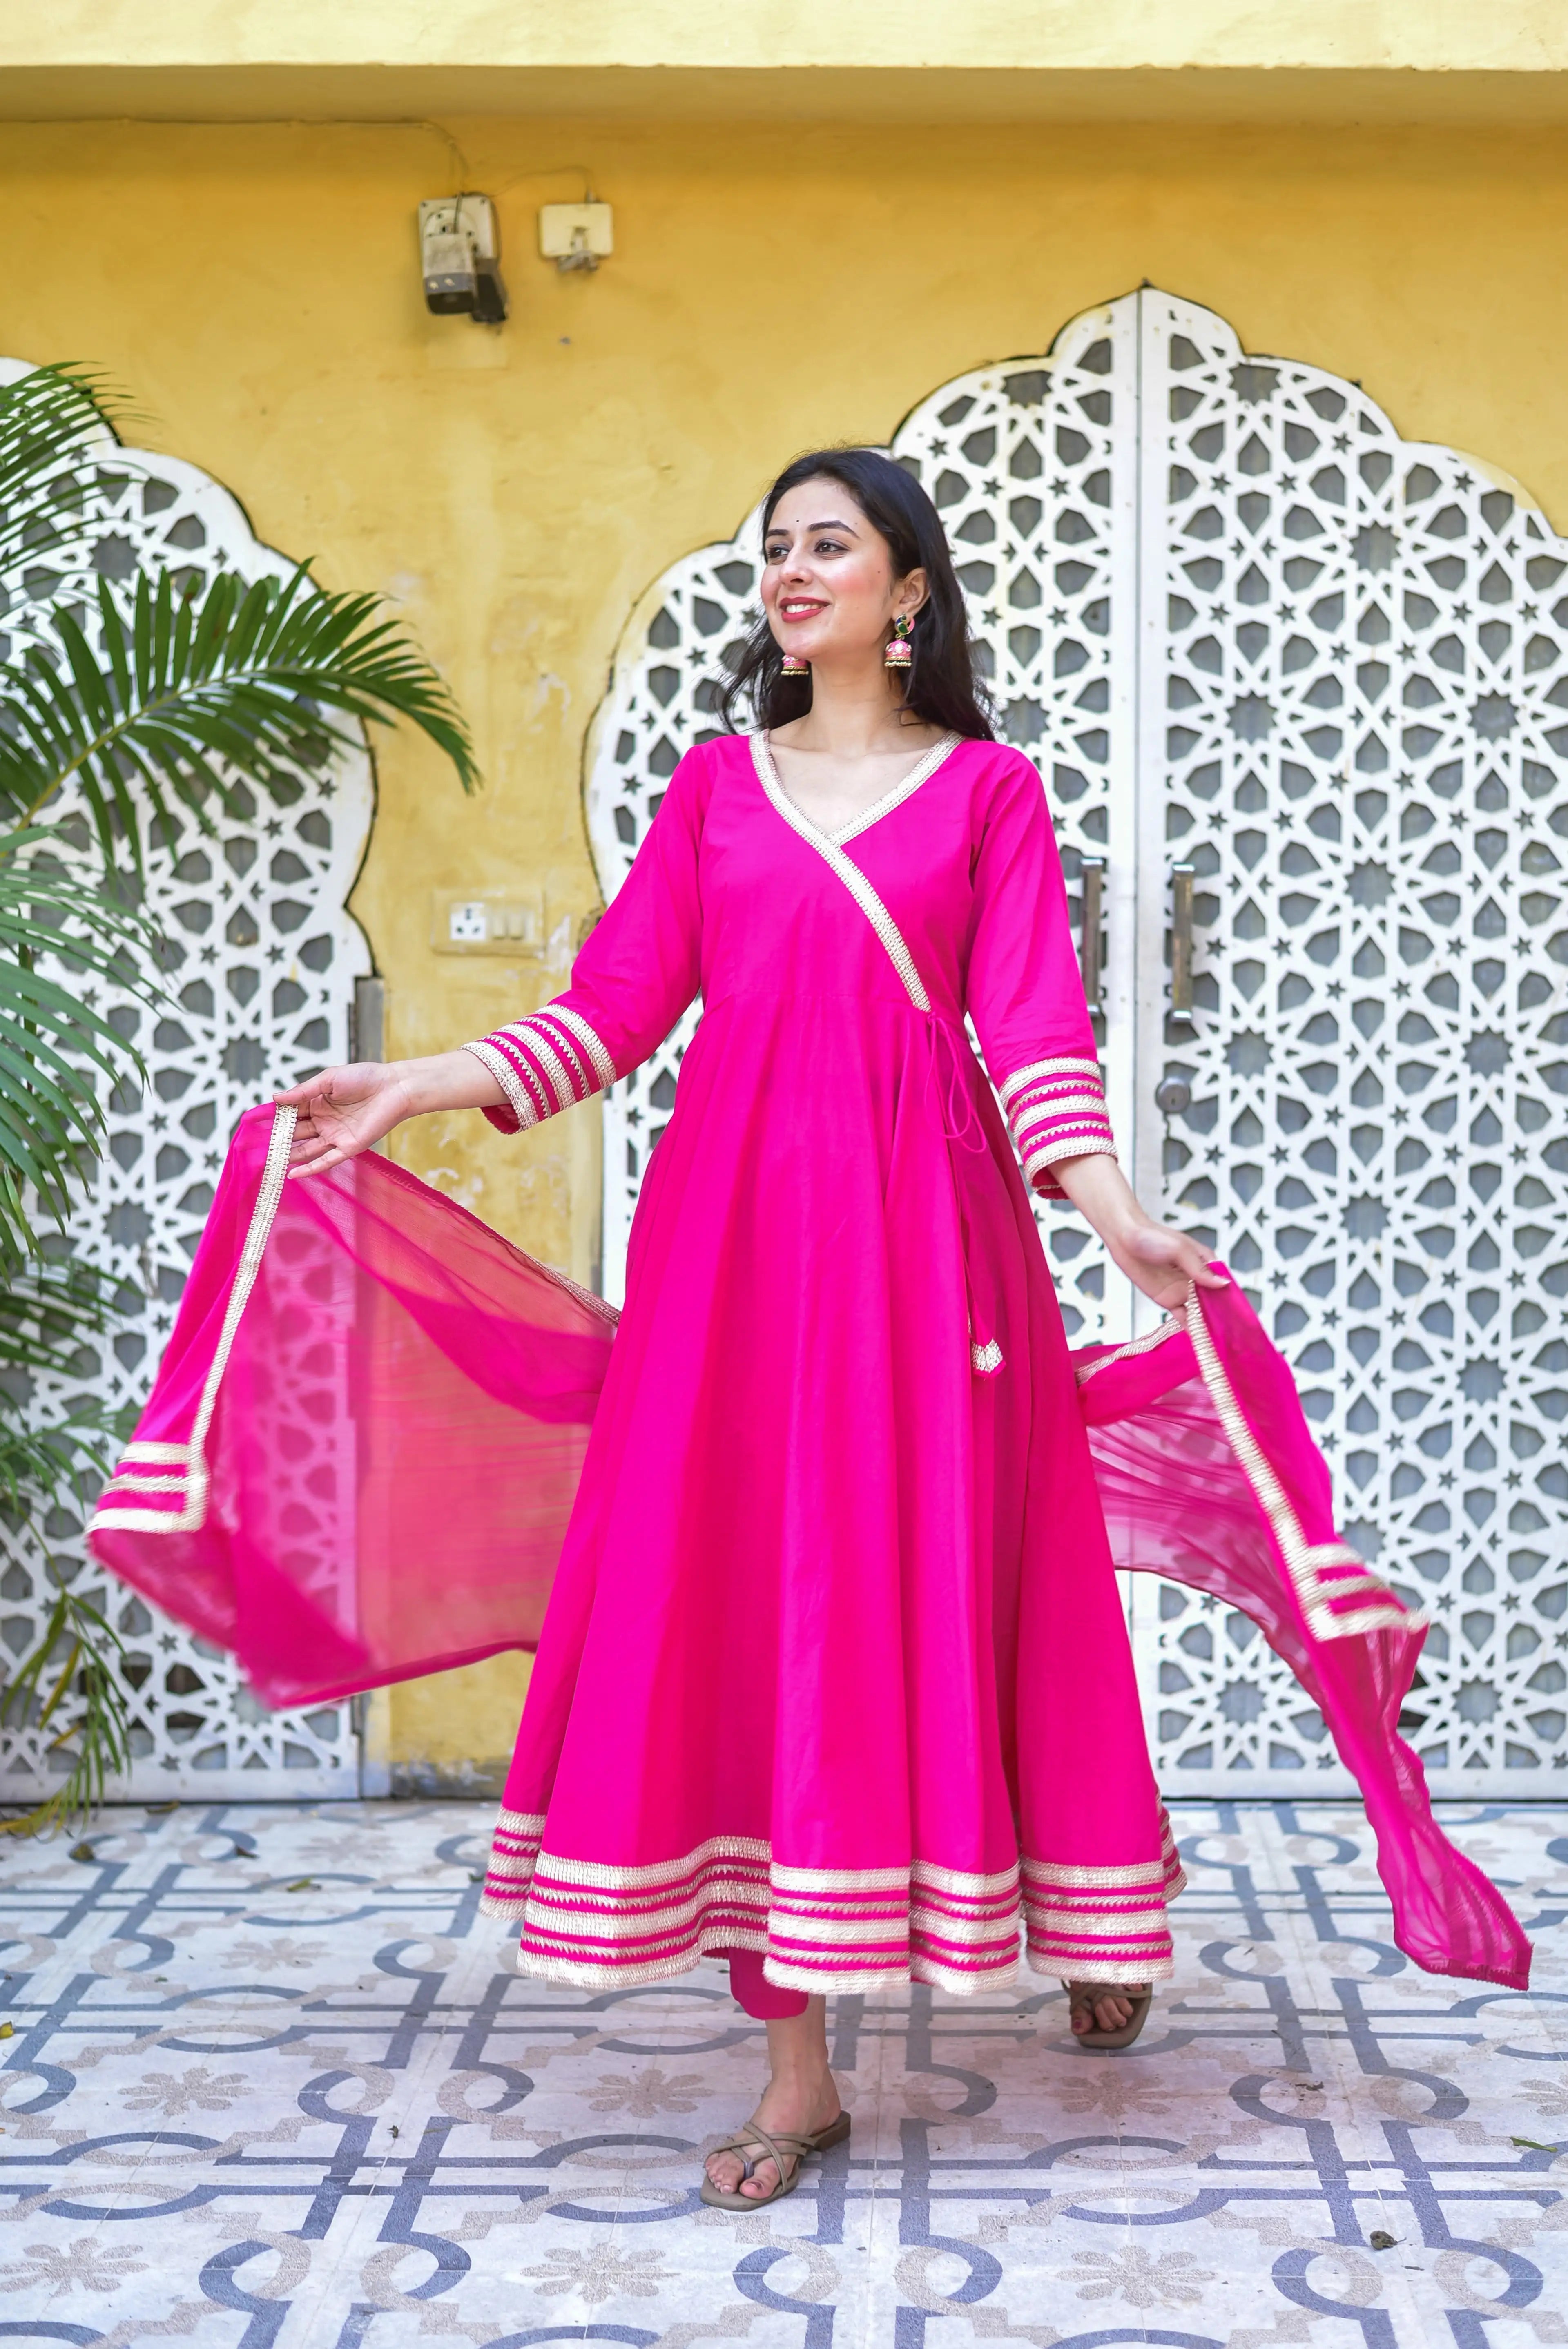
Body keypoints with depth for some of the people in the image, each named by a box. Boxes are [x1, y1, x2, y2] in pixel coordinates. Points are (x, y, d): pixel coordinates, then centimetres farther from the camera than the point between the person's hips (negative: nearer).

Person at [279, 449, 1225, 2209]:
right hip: (735, 1221, 2)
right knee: (740, 1594, -1)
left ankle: (1086, 1924, 30)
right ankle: (796, 2066, 6)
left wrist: (1116, 1212, -16)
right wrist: (421, 1087, -4)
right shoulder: (716, 783, 13)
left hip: (921, 1222, -2)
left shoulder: (988, 789, 7)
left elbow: (1031, 1022, -2)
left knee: (948, 1584, 2)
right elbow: (617, 1003, 6)